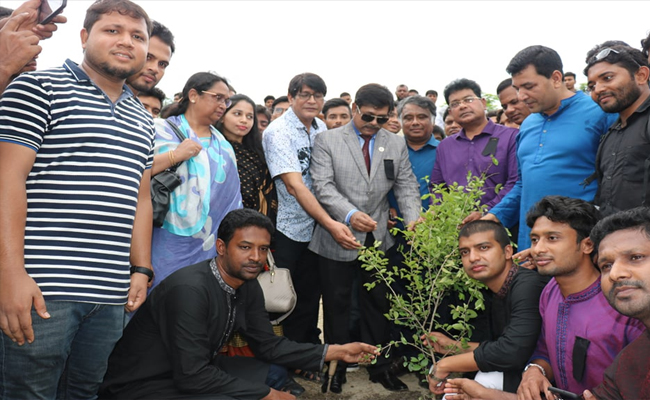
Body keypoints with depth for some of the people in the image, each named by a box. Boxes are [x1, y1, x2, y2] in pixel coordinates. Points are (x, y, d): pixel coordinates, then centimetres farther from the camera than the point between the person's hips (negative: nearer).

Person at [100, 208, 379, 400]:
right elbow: (191, 375, -30)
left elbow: (268, 345, 6)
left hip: (196, 371, 9)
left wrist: (335, 352, -2)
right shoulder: (189, 289, -29)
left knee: (273, 373, 8)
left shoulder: (248, 287, -2)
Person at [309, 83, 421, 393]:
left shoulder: (396, 144, 6)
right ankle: (336, 366, 28)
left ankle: (379, 366, 29)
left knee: (377, 303, 13)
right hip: (338, 239, -3)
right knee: (336, 304, 10)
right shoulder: (327, 141, -5)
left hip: (378, 238, 3)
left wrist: (414, 220, -16)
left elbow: (406, 187, 3)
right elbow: (323, 186, -14)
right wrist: (350, 214, -30)